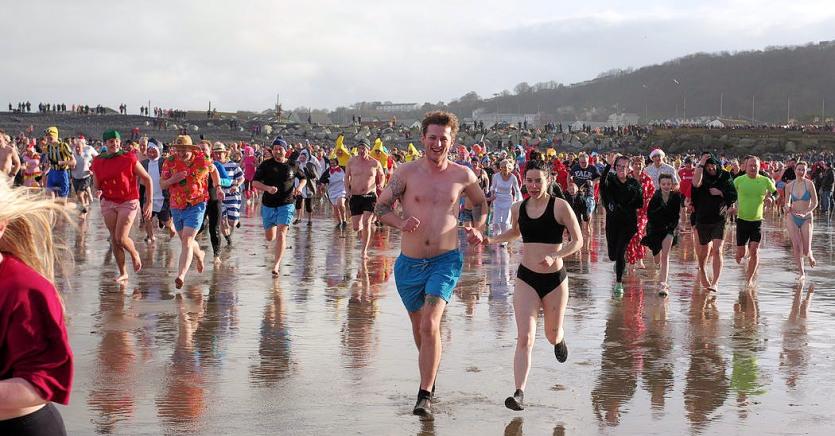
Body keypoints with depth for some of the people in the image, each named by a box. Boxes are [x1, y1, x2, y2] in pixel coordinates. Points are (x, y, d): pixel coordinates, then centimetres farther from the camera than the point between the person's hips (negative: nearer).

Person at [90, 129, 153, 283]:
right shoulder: (98, 162, 3)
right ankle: (123, 273, 15)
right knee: (114, 239, 4)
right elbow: (96, 186, 13)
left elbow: (147, 179, -2)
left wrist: (149, 202, -6)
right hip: (108, 203, 4)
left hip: (128, 202, -4)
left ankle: (134, 254, 19)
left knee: (121, 238, -14)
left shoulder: (129, 158, -7)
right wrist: (98, 192, -13)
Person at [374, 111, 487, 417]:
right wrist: (401, 223, -17)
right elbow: (380, 207, 2)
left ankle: (425, 395, -15)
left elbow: (480, 202, 21)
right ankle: (431, 369, 47)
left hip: (445, 260, -2)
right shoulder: (407, 172, -3)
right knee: (419, 326, 18)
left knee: (430, 324, -19)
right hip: (409, 263, 2)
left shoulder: (462, 175, 0)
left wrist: (477, 229, 4)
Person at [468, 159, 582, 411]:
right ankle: (519, 393, -16)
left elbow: (578, 241, -7)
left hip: (555, 279, -2)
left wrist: (555, 256, -22)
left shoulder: (560, 206, -10)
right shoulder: (518, 208, 2)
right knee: (525, 338, -12)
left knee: (552, 335, 17)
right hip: (526, 278, 2)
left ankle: (559, 340, 57)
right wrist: (488, 240, 9)